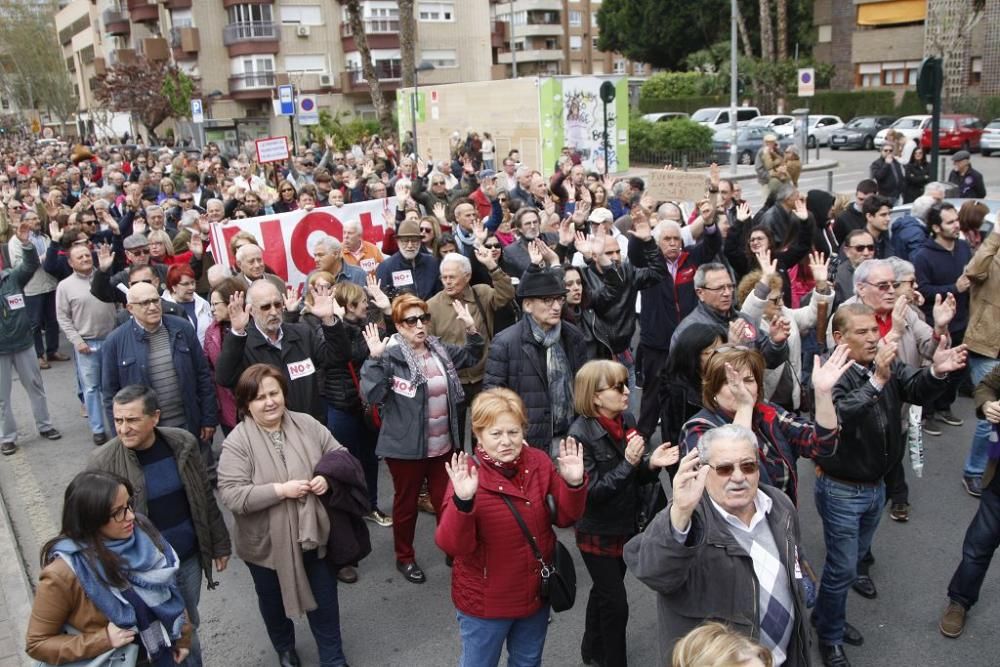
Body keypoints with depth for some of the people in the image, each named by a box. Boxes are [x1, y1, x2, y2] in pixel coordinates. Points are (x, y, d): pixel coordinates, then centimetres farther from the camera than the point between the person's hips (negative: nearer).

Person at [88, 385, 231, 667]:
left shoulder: (182, 443, -8)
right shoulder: (103, 462, -17)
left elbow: (205, 499, 2)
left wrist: (219, 544, 8)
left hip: (189, 559, 3)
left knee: (189, 628, 20)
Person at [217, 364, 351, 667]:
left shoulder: (307, 424, -6)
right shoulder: (237, 441, -17)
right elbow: (231, 495, -23)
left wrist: (328, 476, -18)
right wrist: (280, 490, -28)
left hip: (313, 533, 2)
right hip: (267, 543, -2)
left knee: (325, 598, 15)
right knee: (273, 601, 23)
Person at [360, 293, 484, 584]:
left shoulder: (439, 349, 3)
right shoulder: (390, 356, -15)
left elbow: (472, 357, 19)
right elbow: (372, 396, -23)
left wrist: (472, 328, 3)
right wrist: (374, 359, -32)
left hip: (442, 444, 5)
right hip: (406, 446, -4)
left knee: (445, 500, 16)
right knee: (406, 503, 14)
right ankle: (404, 557, 34)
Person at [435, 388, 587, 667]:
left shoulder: (539, 462, -8)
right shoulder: (468, 475, -22)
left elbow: (565, 517, -2)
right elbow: (452, 545, -27)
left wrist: (573, 484, -21)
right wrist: (462, 502, -43)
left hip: (536, 592, 4)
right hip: (486, 601, -4)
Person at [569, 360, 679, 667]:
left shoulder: (627, 420, -5)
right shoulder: (580, 434, -24)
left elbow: (635, 477, 5)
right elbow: (591, 491, -24)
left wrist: (651, 463, -16)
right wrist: (628, 462, -31)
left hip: (626, 525, 7)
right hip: (598, 532, -7)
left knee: (604, 590, 24)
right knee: (615, 602, 3)